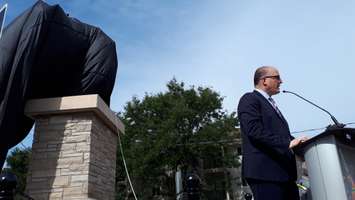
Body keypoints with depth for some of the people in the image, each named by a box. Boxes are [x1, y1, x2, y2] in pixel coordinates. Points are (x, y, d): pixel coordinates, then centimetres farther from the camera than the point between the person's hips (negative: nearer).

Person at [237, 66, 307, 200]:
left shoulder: (271, 104, 26)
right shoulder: (249, 99, -3)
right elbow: (254, 131, -17)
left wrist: (295, 142, 6)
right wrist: (287, 143, -20)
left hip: (284, 171, 9)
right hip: (264, 171, -9)